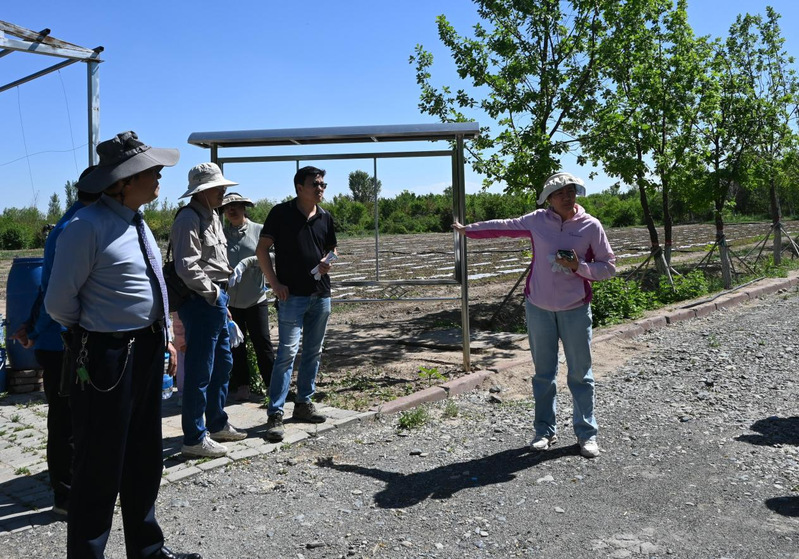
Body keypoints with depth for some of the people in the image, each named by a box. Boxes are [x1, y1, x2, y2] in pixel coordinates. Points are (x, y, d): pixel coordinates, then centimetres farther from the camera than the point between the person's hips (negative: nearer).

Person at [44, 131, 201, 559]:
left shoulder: (136, 221, 10)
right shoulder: (87, 226, -17)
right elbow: (58, 302, -13)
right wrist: (92, 335, 1)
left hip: (147, 351, 9)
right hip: (107, 356, -8)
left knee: (144, 458, 20)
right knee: (100, 465, 5)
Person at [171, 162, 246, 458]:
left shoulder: (212, 217, 16)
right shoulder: (189, 219, -15)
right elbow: (186, 267, -23)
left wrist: (222, 298, 17)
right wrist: (213, 293, -14)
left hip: (216, 301, 10)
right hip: (201, 301, -10)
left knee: (223, 364, 18)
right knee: (199, 371, -3)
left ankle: (217, 424, 32)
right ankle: (194, 438, 7)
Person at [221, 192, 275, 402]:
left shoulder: (259, 230, -2)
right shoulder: (222, 234, 4)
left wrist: (246, 262, -21)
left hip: (255, 298, -2)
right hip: (229, 299, 3)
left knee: (262, 342, 0)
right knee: (236, 345, 10)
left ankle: (272, 384, 12)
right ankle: (241, 386, 21)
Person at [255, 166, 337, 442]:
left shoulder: (325, 218, 10)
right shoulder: (281, 212, -5)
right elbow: (262, 249, -4)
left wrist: (328, 262, -3)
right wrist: (275, 283, -11)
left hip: (321, 294, 6)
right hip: (292, 295, -6)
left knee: (313, 352, 12)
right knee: (287, 352, -10)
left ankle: (303, 403, 26)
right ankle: (275, 414, -6)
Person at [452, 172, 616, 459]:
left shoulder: (591, 226, -4)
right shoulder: (537, 221, 0)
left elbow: (608, 267, 0)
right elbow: (502, 227, 14)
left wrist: (579, 267, -17)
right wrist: (468, 229, 22)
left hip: (575, 309, -1)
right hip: (539, 307, 2)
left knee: (580, 374, 5)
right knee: (543, 373, 9)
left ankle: (587, 434, 18)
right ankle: (545, 431, 21)